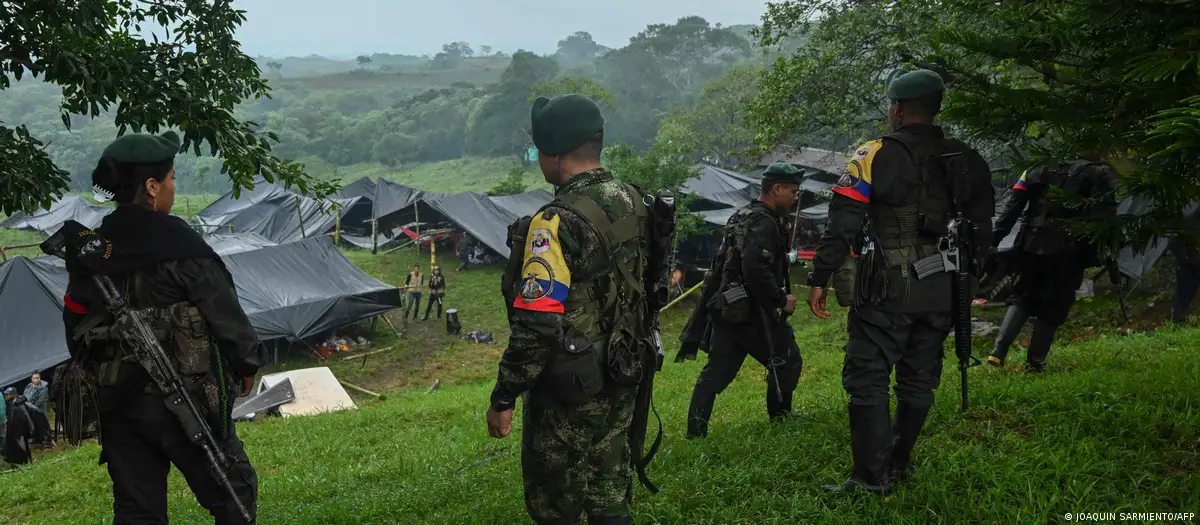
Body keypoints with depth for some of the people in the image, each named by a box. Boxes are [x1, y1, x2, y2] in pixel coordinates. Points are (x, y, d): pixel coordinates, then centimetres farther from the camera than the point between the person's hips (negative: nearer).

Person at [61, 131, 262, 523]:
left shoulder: (90, 252, 5)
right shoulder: (180, 247, -14)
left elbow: (76, 327, 12)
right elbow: (225, 313, -10)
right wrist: (248, 364, 6)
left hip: (118, 405, 6)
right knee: (234, 493, 9)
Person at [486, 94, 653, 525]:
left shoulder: (558, 223, -24)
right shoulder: (635, 203, 1)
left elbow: (536, 325, -26)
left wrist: (503, 398, -17)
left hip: (569, 392, -7)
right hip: (621, 382, 8)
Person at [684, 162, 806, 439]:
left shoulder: (743, 216, 16)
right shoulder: (764, 223, -16)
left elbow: (726, 259, 22)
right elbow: (757, 271, -28)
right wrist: (782, 299, -17)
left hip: (727, 309, 9)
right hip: (752, 312, -9)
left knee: (716, 372, 8)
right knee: (787, 362, 9)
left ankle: (695, 432, 6)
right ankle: (779, 419, 20)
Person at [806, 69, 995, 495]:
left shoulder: (874, 157, -8)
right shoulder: (968, 163, 9)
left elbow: (842, 224, -12)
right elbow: (982, 232, 13)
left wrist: (819, 278, -7)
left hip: (886, 289, -6)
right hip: (941, 293, 6)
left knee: (867, 379, 0)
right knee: (918, 379, 15)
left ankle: (871, 478, 0)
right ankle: (898, 463, 28)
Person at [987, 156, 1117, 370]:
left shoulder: (1042, 169, 15)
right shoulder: (1100, 175, 6)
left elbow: (1013, 208, 8)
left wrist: (993, 240, 7)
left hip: (1032, 245, 3)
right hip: (1067, 252, -3)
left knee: (1023, 298, 16)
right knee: (1053, 308, 8)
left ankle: (998, 351, -1)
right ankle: (1034, 362, 7)